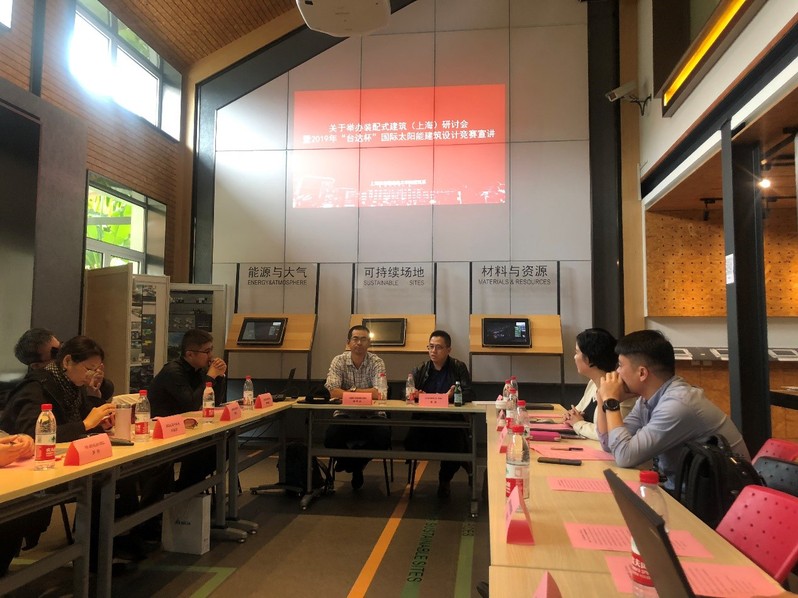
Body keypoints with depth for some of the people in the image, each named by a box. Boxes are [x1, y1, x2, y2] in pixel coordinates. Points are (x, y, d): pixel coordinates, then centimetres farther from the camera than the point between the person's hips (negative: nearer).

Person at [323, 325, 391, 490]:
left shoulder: (377, 362, -7)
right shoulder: (338, 361, -4)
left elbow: (378, 393, -21)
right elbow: (332, 392, -18)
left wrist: (351, 391, -17)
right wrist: (366, 393, -20)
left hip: (372, 415, 0)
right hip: (345, 414, 0)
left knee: (383, 437, -28)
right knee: (331, 437, -28)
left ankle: (355, 463, 8)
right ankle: (356, 464, 10)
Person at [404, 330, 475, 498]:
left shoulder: (459, 367, 5)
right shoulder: (421, 369, 13)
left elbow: (469, 394, -4)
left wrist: (451, 396, -25)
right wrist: (413, 394, -19)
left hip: (451, 421, -2)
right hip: (424, 420, 2)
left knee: (455, 445, -28)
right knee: (411, 443, -25)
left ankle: (445, 479, 9)